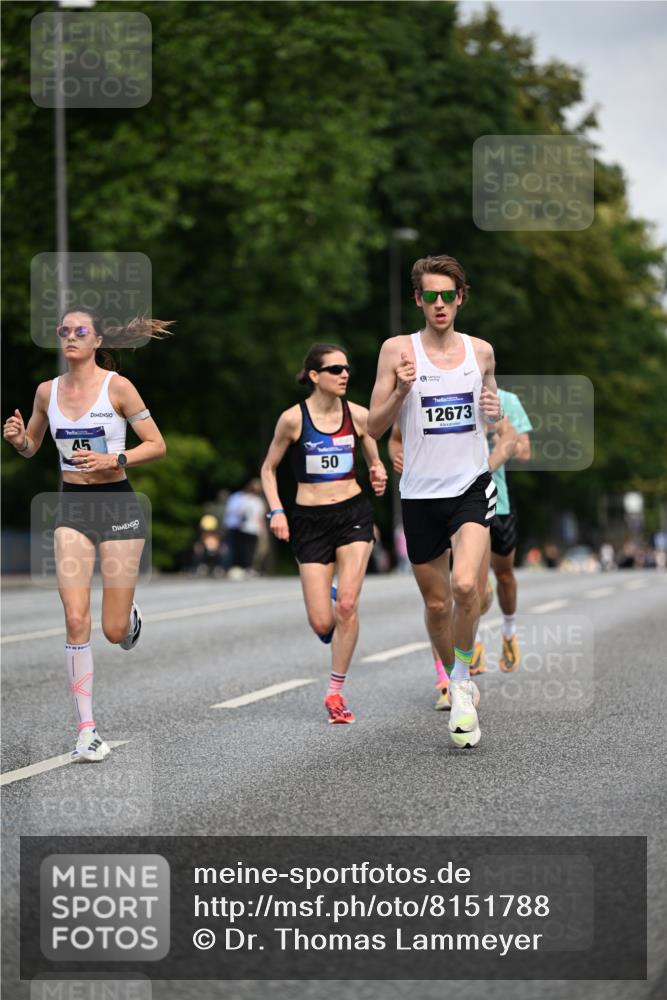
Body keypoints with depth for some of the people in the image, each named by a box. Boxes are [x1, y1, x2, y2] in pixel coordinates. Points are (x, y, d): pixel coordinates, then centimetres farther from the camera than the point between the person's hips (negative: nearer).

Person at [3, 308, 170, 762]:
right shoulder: (48, 391, 4)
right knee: (76, 620, -10)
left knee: (114, 631, 0)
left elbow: (157, 445, -6)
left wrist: (114, 460, -20)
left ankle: (131, 618, 40)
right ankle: (87, 730, -4)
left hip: (118, 506, -3)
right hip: (72, 507, 3)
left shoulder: (117, 386, -8)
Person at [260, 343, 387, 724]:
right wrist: (276, 510, -6)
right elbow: (269, 468, 6)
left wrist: (379, 476, -8)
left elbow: (376, 461, 15)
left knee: (347, 604, -15)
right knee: (322, 624, -5)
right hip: (311, 520, -1)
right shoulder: (293, 418, -5)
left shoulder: (358, 415, 0)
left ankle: (336, 692, -1)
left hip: (353, 511, 1)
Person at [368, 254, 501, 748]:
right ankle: (456, 681, 31)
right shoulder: (398, 350, -2)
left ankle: (461, 679, -2)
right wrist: (401, 391, -18)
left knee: (465, 584, -22)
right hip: (420, 491, 0)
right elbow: (374, 427, 0)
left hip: (472, 485, 0)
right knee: (436, 603, 8)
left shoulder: (481, 351, 5)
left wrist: (495, 410, -2)